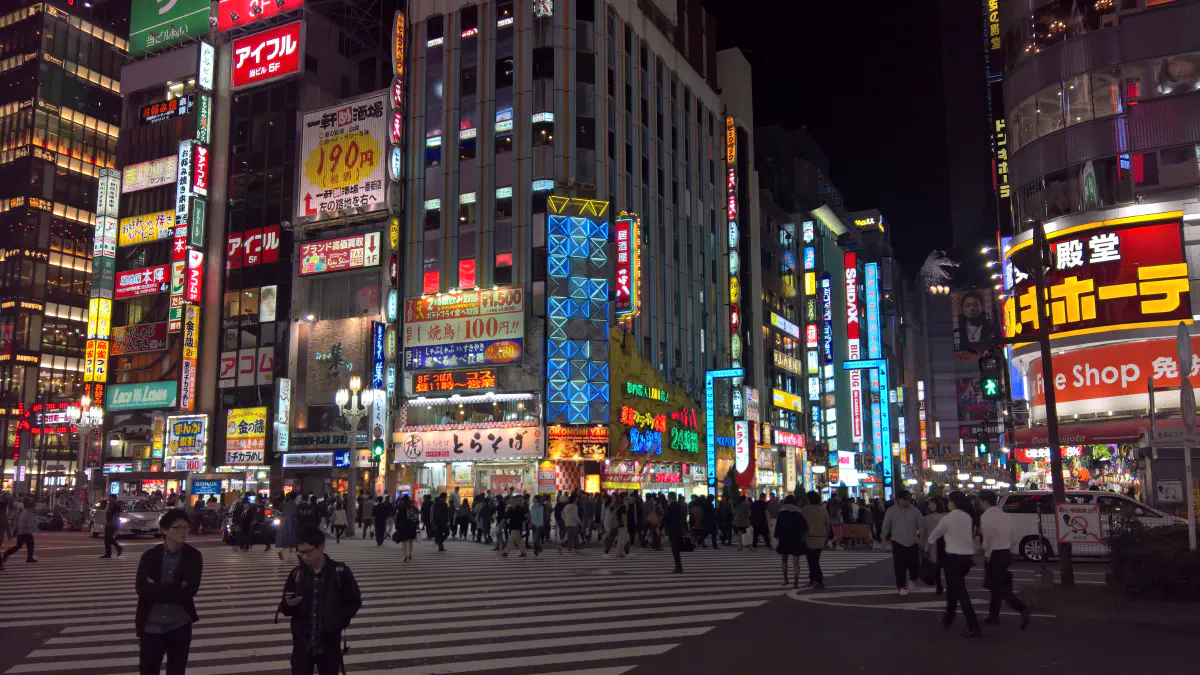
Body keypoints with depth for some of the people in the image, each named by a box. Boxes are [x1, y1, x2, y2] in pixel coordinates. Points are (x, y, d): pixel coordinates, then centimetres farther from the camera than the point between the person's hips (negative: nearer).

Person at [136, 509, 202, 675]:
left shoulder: (194, 556, -5)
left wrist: (157, 589, -16)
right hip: (151, 624, 0)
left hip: (180, 624, 0)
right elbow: (142, 589, -17)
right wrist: (176, 588, -20)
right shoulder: (150, 555, -5)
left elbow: (190, 590, -16)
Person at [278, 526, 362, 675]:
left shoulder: (340, 572, -8)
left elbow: (354, 602, 1)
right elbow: (285, 609, 6)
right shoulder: (297, 573, -1)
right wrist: (288, 604, -16)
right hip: (302, 645, 2)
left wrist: (339, 621, -12)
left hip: (329, 645, -1)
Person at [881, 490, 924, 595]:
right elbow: (886, 527, 1)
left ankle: (912, 580, 32)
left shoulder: (915, 510, -1)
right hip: (898, 543, -1)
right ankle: (902, 586, 11)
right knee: (899, 566, -2)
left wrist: (921, 538, -5)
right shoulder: (891, 511, -4)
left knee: (914, 564, 2)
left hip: (913, 543, 1)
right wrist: (884, 539, 0)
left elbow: (921, 525, 1)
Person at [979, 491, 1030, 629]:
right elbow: (1014, 538, 11)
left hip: (994, 555, -8)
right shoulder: (1005, 515, 11)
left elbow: (988, 537, -23)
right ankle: (993, 615, 29)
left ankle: (1022, 609, -22)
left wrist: (987, 554, -12)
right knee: (997, 585, 20)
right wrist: (1007, 549, 18)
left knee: (1000, 588, -4)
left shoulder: (985, 516, -12)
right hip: (1006, 553, 8)